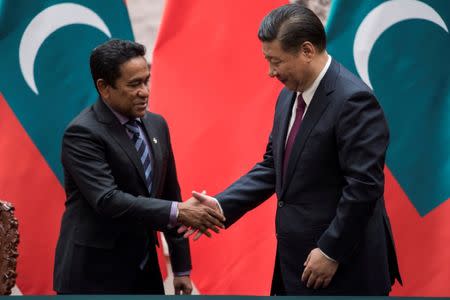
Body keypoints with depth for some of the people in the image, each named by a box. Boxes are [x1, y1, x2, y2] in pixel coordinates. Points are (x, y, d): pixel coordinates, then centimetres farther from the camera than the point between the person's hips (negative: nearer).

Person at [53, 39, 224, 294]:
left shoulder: (157, 125, 8)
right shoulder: (82, 133, -15)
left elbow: (170, 195, 12)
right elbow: (107, 200, -25)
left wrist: (182, 268, 11)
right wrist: (178, 212, -27)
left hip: (145, 272, 7)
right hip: (93, 276, -6)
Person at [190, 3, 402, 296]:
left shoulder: (353, 100, -19)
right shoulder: (289, 97, 9)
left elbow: (364, 186, -21)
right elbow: (272, 166, 14)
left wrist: (330, 252, -19)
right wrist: (221, 205, 2)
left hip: (344, 267, -8)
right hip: (296, 260, 8)